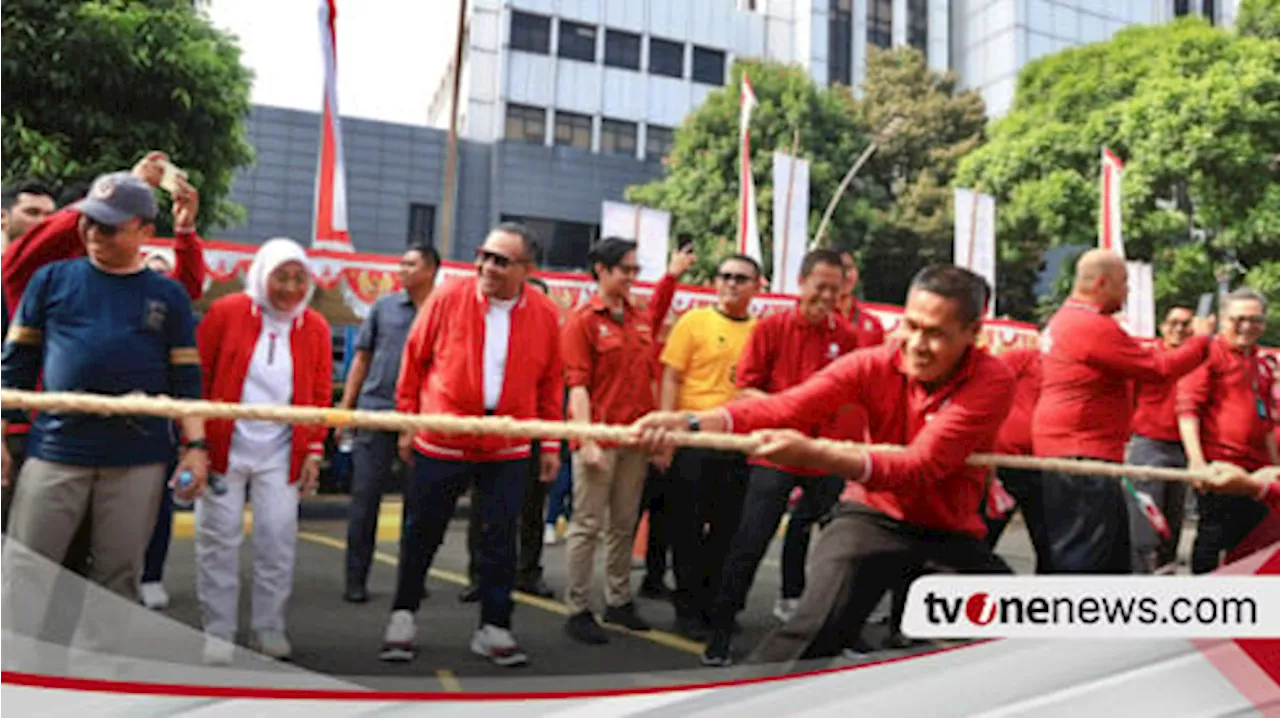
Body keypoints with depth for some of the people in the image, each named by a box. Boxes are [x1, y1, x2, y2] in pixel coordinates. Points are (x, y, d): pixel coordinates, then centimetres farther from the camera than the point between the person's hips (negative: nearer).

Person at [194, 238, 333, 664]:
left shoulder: (316, 328, 2)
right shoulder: (226, 312, -5)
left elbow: (320, 396, 8)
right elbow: (197, 376, -1)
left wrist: (314, 451, 3)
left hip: (281, 454, 2)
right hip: (222, 448, -1)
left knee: (279, 539, 3)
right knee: (219, 537, 5)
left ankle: (268, 629, 19)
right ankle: (218, 632, 18)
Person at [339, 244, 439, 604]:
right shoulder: (384, 307, 8)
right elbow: (362, 358, 11)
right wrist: (345, 406, 6)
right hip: (376, 410, 1)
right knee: (364, 495, 1)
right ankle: (356, 578, 11)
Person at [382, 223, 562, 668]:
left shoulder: (545, 314, -1)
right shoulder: (448, 299, -6)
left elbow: (550, 383, 8)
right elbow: (414, 360, 3)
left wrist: (551, 443, 8)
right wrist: (407, 422, 6)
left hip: (508, 450, 1)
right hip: (440, 443, -1)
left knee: (500, 539, 6)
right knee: (421, 532, 11)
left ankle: (494, 630, 21)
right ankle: (402, 618, 30)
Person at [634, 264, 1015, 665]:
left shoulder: (992, 382, -18)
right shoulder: (875, 364, -12)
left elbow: (921, 467, -31)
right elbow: (787, 406, -25)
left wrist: (816, 455, -47)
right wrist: (693, 423, -42)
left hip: (953, 531, 1)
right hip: (873, 515, -1)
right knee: (815, 630, -22)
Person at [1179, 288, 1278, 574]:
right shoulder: (1209, 354, -6)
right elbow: (1188, 408, -15)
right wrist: (1197, 459, -23)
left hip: (1255, 467, 8)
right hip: (1218, 464, -8)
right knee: (1213, 536, -2)